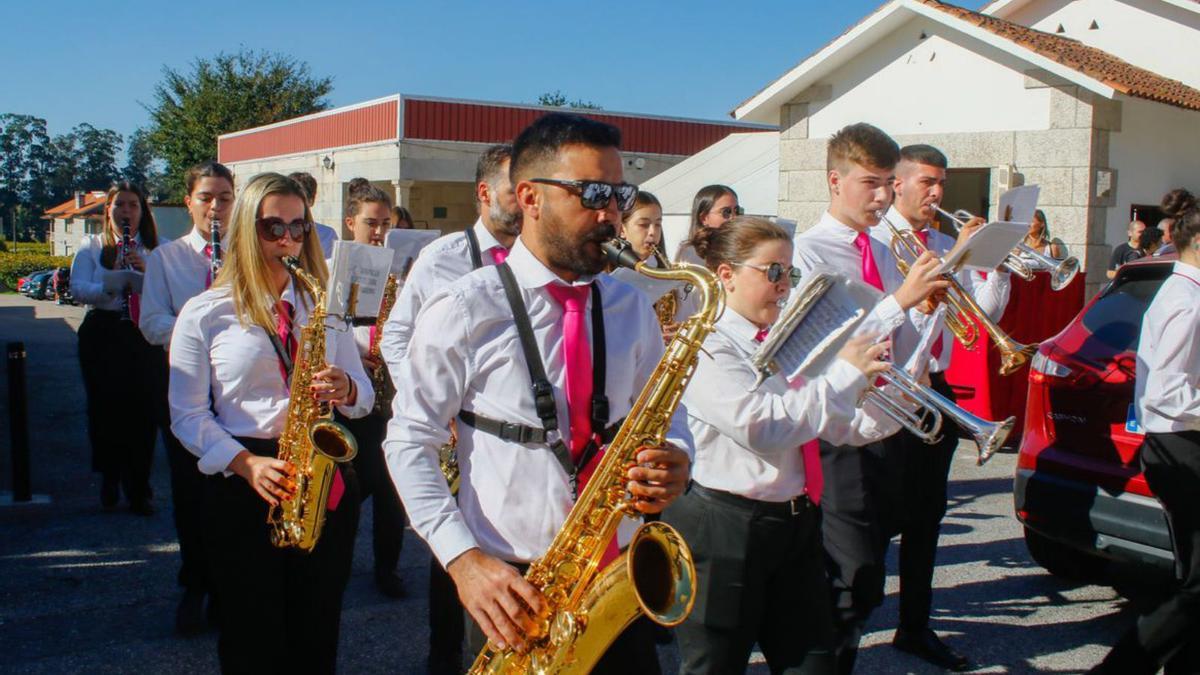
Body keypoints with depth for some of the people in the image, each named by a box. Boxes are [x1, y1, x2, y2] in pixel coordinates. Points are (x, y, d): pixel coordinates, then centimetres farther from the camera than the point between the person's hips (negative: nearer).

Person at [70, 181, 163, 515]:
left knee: (143, 410, -4)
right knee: (104, 407, 3)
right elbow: (77, 288, -6)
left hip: (144, 335, -1)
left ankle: (139, 489, 7)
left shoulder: (158, 247, 8)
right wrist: (111, 285, -23)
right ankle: (110, 478, 24)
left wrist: (147, 270, -21)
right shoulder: (91, 246, 9)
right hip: (102, 334, 1)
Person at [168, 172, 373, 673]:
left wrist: (346, 388, -13)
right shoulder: (205, 313, 0)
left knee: (318, 633, 10)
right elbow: (187, 414, -3)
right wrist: (246, 463, -17)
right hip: (241, 484, -2)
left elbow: (363, 395, 11)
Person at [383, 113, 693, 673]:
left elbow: (665, 416, 11)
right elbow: (409, 442, -7)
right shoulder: (465, 310, -10)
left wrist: (674, 462, -12)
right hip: (511, 590, -3)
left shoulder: (631, 308, 3)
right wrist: (464, 560, -16)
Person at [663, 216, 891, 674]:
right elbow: (765, 427, -28)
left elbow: (835, 426, 15)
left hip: (795, 525, 8)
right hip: (721, 535, -8)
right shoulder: (706, 349, -15)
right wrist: (845, 374, -20)